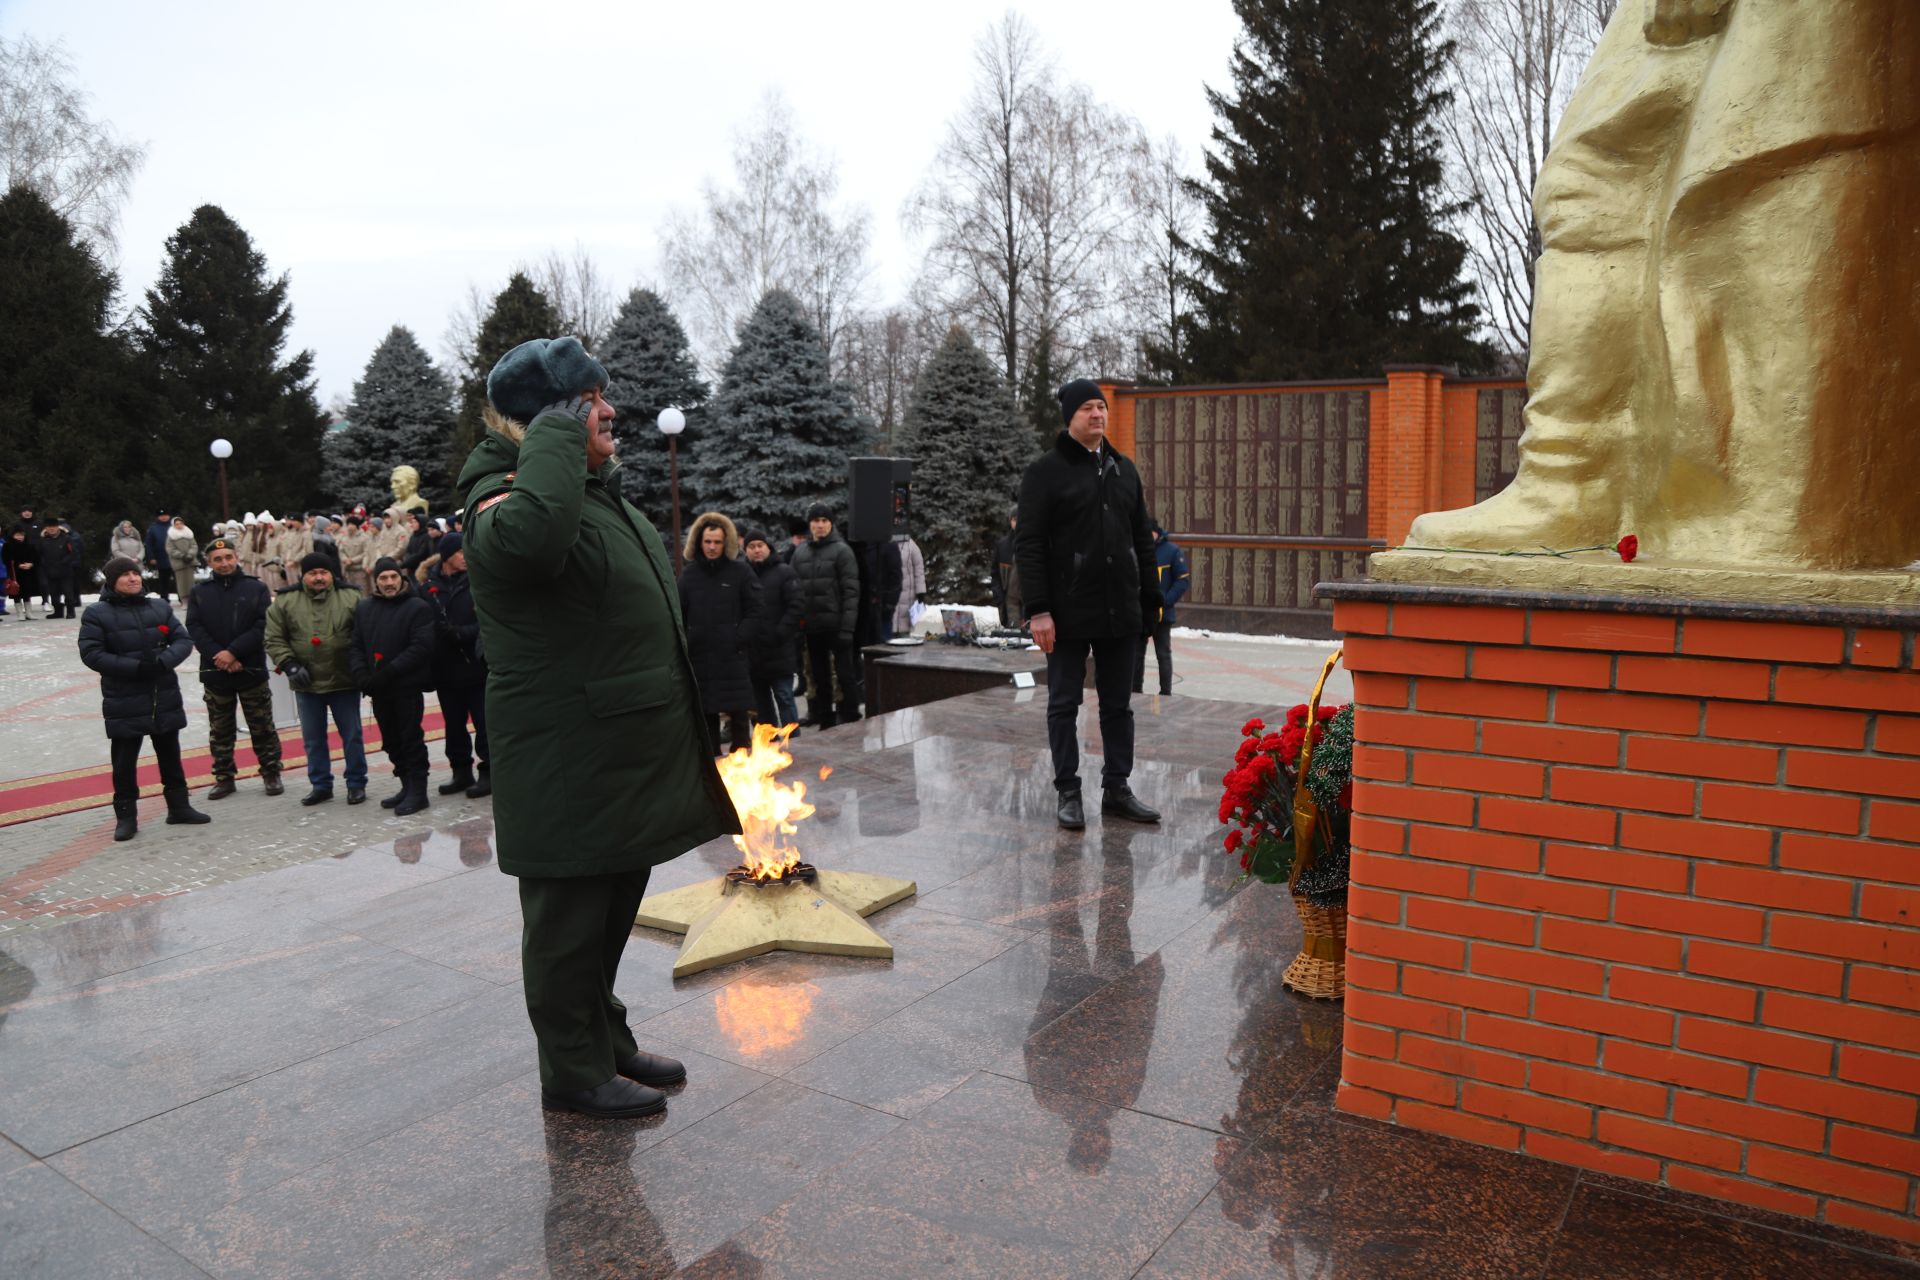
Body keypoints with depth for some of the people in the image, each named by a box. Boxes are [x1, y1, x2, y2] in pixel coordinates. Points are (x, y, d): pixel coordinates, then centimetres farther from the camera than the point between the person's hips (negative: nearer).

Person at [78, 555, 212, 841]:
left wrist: (163, 661, -16)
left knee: (170, 755, 15)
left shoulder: (159, 608, 6)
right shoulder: (97, 613, -5)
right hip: (124, 701, -4)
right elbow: (91, 653, -11)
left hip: (165, 697, 4)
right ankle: (126, 816, 14)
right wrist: (134, 667, -21)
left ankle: (178, 806, 27)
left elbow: (183, 640, 4)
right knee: (124, 761, 3)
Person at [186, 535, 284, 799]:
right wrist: (218, 655, -16)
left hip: (252, 670, -2)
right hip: (214, 672, 2)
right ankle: (224, 778, 20)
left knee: (262, 727, 5)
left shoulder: (256, 588, 0)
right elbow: (194, 629, -2)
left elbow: (262, 626, -9)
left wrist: (233, 652, -17)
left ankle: (271, 774, 15)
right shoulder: (199, 592, 6)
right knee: (219, 730, 10)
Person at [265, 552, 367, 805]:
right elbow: (274, 639, 2)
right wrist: (289, 665, -9)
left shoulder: (351, 598, -3)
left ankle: (356, 784, 17)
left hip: (344, 681, -2)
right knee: (313, 738, 10)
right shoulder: (285, 602, 0)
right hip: (306, 684, 2)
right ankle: (320, 785, 22)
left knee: (351, 735, 6)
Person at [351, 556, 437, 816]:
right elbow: (355, 646, 11)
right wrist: (361, 675, -7)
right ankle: (407, 786, 23)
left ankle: (417, 791, 4)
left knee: (411, 738, -3)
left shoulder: (418, 607, -6)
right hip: (378, 688, 6)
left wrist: (388, 672, -20)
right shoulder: (364, 608, 13)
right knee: (391, 741, 12)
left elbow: (421, 647, -15)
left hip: (407, 687, -6)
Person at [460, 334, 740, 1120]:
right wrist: (558, 433, -30)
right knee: (570, 918, 5)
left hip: (627, 753, 10)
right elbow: (531, 535, -41)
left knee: (614, 911, 20)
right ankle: (573, 1074, 20)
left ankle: (608, 1044, 36)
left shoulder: (597, 489, 14)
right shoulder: (510, 497, -18)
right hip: (568, 762, -10)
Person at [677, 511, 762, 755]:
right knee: (706, 712, 10)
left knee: (739, 712, -1)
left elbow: (754, 611, -1)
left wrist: (739, 638, -11)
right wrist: (684, 643, 1)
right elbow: (680, 614, 10)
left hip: (733, 655, -3)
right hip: (700, 656, 3)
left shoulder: (740, 571, 0)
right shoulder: (689, 573, 7)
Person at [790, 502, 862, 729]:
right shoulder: (800, 552, 10)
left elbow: (851, 591, -10)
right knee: (819, 676, 13)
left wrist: (847, 627, -16)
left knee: (845, 673, -1)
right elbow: (794, 589, 13)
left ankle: (851, 722, 5)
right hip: (811, 626, 5)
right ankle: (825, 722, 22)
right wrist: (797, 621, 4)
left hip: (835, 624, -5)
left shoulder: (842, 550, -5)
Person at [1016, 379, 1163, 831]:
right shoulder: (1046, 471, -4)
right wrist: (1038, 610, -16)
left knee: (1118, 704, 10)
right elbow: (1028, 545, -9)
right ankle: (1068, 793, 13)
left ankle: (1117, 788, 20)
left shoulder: (1124, 468, 13)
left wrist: (1150, 601, 11)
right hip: (1069, 614, -5)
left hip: (1120, 612, 5)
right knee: (1064, 704, 4)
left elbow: (1142, 540, 16)